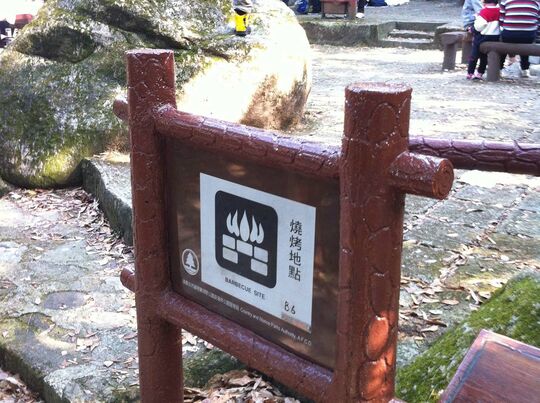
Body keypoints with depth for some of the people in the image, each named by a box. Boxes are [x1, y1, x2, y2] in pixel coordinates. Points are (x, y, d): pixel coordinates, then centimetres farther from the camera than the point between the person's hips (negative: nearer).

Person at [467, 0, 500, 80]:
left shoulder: (484, 11, -17)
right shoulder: (499, 11, 0)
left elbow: (478, 27, -19)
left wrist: (477, 18, -2)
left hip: (483, 37, -5)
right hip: (495, 37, 5)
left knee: (474, 54, 7)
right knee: (484, 56, 17)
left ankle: (470, 73, 9)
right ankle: (480, 73, 20)